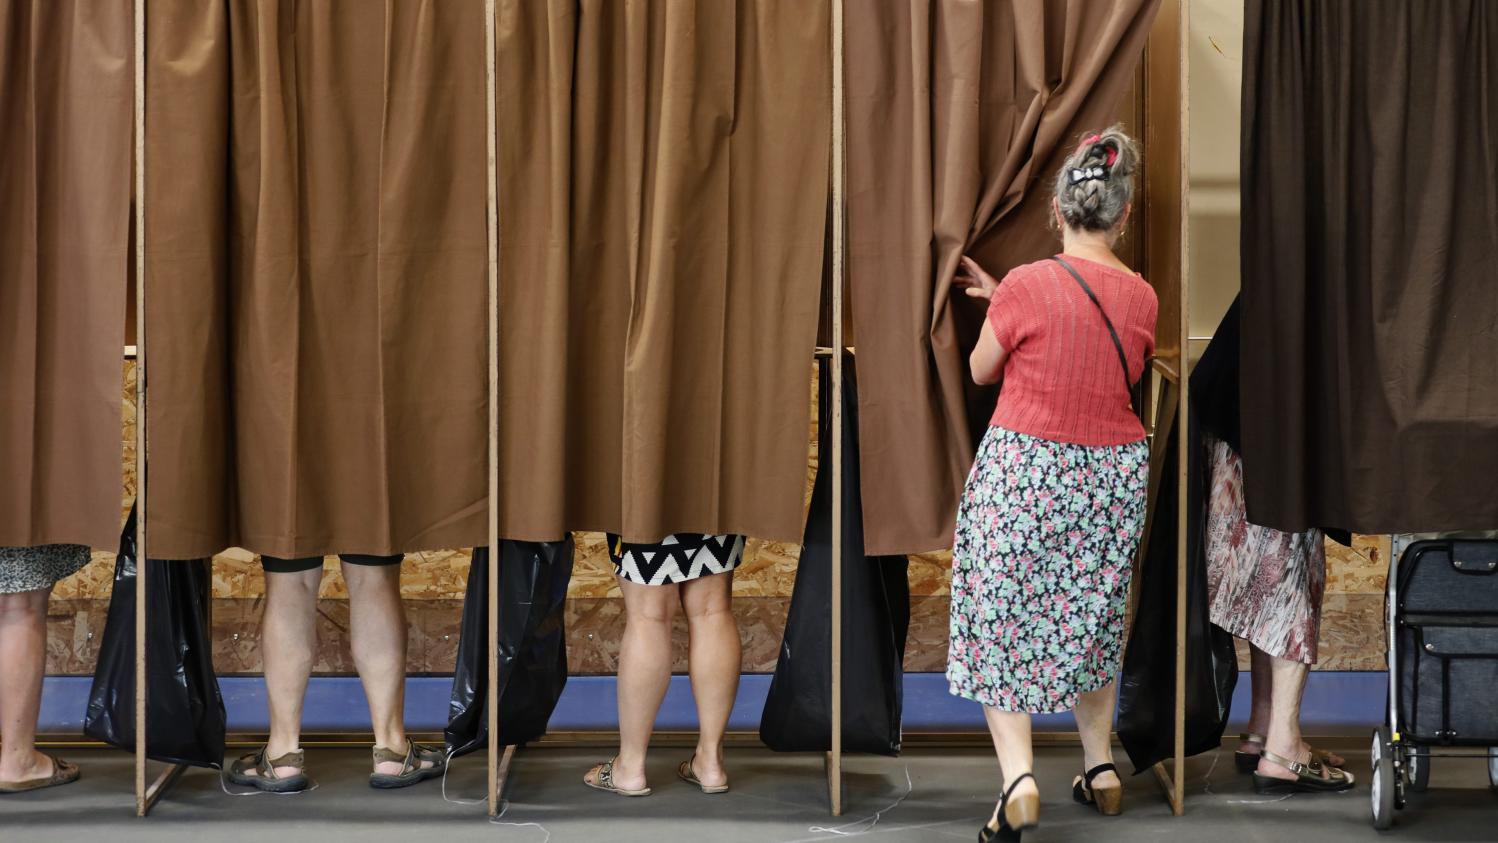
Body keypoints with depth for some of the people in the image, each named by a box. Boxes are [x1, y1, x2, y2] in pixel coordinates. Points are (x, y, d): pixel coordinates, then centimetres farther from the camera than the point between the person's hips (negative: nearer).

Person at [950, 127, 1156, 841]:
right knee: (1092, 617, 21)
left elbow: (982, 371, -1)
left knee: (1001, 620, 3)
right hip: (1114, 474, 5)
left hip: (1023, 469, -4)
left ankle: (1018, 776, -11)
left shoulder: (1027, 285, -16)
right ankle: (1101, 768, 27)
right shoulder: (1143, 299, -2)